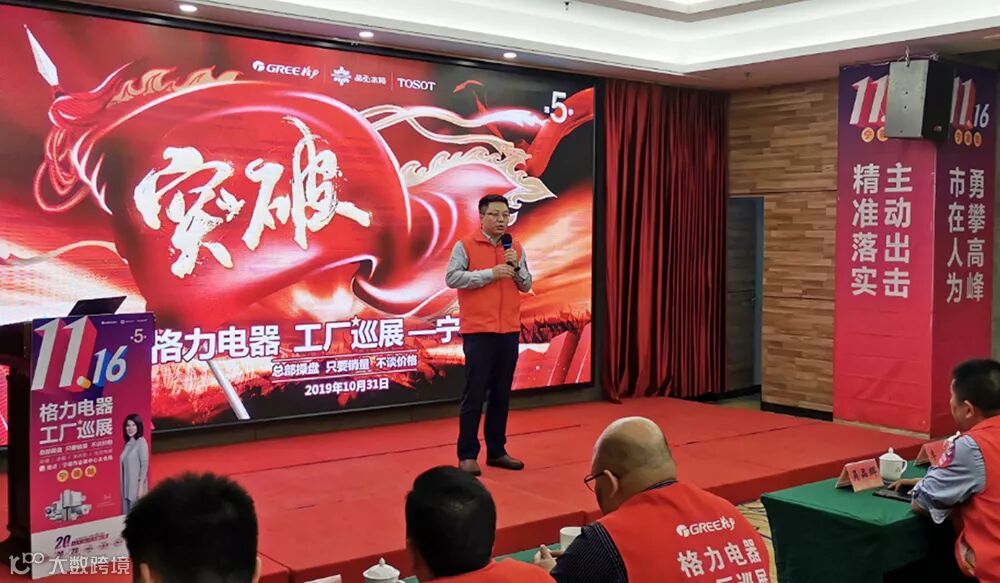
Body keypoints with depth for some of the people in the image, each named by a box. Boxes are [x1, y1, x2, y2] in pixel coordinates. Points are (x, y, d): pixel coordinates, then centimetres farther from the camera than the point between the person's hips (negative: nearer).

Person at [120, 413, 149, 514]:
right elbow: (124, 466, 13)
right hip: (126, 487, 7)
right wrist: (122, 486, 10)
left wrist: (141, 486, -17)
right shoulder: (127, 443, 12)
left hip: (136, 486, -7)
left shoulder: (141, 442, -8)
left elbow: (145, 465, -12)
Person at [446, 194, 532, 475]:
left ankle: (496, 451, 20)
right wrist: (490, 273, -15)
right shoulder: (465, 245, -2)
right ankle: (467, 455, 5)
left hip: (509, 331, 5)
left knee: (502, 394, 10)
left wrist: (516, 267, -7)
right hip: (478, 331, -5)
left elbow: (527, 286, 12)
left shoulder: (516, 248, 12)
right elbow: (452, 278, -13)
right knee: (474, 393, -2)